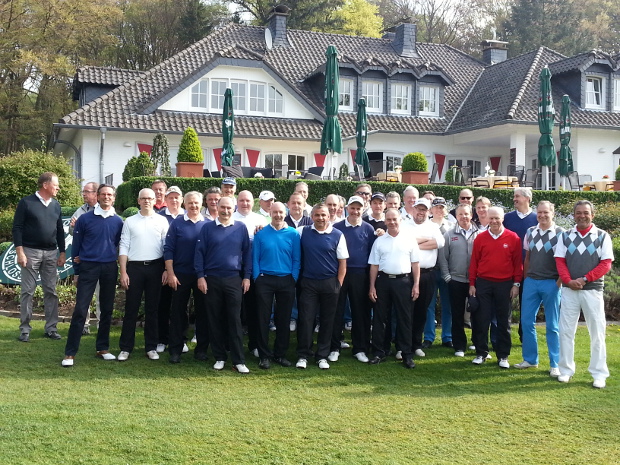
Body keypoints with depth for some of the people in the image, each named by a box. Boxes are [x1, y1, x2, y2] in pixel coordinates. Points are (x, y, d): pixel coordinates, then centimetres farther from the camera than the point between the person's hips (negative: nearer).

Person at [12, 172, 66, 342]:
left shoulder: (56, 205, 11)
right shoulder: (26, 202, -5)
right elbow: (17, 228, -7)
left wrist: (62, 253, 11)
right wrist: (20, 252, -14)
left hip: (51, 253, 5)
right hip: (31, 251, -5)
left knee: (51, 291, 5)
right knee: (27, 291, 0)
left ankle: (51, 328, 11)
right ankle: (25, 329, 6)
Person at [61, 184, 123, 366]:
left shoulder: (118, 221, 4)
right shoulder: (84, 219, -2)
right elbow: (76, 245, 2)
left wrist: (119, 267, 5)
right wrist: (77, 270, 3)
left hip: (110, 269, 3)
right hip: (88, 267, -3)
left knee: (107, 310, 9)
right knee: (80, 309, -7)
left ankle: (103, 348, 20)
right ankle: (70, 353, -3)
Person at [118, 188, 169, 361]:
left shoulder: (162, 221, 6)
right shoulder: (130, 221, 6)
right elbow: (123, 247, 3)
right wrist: (123, 272, -4)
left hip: (155, 267, 0)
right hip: (134, 267, 0)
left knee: (152, 309, 7)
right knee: (131, 309, 2)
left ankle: (151, 347, 14)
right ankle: (125, 348, 8)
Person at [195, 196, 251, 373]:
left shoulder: (241, 228, 5)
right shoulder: (207, 228, 3)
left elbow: (247, 253, 7)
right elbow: (199, 252, 2)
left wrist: (246, 277, 2)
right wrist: (200, 276, -4)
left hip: (234, 279, -1)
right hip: (212, 279, 1)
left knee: (235, 320, -2)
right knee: (214, 320, 6)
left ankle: (238, 361, 1)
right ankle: (219, 358, 16)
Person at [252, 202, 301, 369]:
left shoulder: (293, 234, 2)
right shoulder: (261, 234, 1)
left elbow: (296, 260, 4)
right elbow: (255, 258, 3)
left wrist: (293, 279, -3)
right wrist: (257, 278, -4)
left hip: (286, 281, 1)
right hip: (265, 280, -1)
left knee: (284, 319, 7)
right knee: (263, 319, 2)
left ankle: (280, 354, 20)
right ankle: (264, 356, 11)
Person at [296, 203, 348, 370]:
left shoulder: (337, 235, -1)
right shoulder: (303, 232, 2)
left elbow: (342, 262, 1)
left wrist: (339, 283, -3)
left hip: (330, 283, 0)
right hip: (308, 283, 0)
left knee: (327, 321, 7)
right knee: (305, 319, -1)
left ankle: (322, 356, 17)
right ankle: (303, 355, 10)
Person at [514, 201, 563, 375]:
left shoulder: (560, 234, -6)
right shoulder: (530, 232, 8)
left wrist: (559, 282, -10)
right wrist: (526, 279, 8)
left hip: (551, 283, -4)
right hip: (531, 282, 4)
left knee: (552, 326, 4)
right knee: (526, 321, 7)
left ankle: (555, 364, 13)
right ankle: (530, 359, 20)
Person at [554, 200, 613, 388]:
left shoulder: (602, 237, 0)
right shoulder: (565, 236, 7)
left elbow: (606, 264, -5)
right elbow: (560, 261, 3)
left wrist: (584, 279, -14)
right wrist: (569, 281, -12)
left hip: (593, 290, -2)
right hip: (569, 290, 2)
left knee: (597, 332, 2)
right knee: (566, 331, 5)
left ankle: (599, 374, 10)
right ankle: (566, 370, 16)